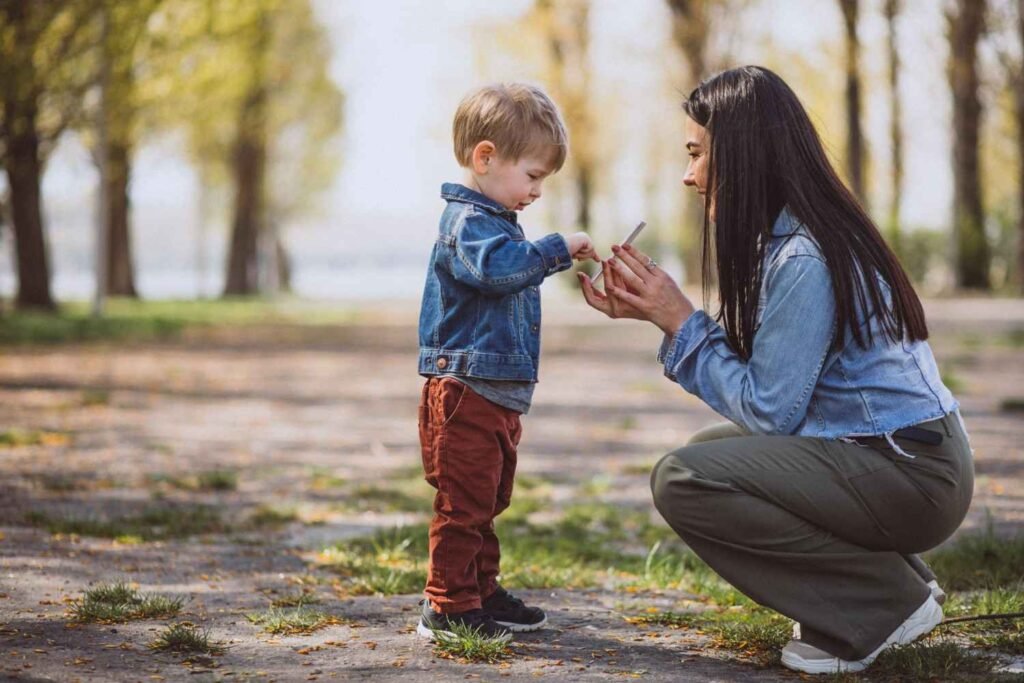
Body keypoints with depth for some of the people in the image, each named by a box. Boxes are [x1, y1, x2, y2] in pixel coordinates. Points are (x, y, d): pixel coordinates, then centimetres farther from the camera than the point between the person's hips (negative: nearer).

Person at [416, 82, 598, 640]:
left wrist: (558, 258, 29)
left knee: (488, 502, 18)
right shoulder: (467, 222, -16)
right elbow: (497, 265, -38)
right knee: (463, 504, -6)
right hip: (464, 393, -11)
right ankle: (449, 606, 0)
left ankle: (482, 591, 29)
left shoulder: (495, 220, 19)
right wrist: (558, 248, -34)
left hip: (499, 396, 11)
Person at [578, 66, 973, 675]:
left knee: (683, 481, -17)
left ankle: (886, 602, -7)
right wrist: (657, 314, 3)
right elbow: (754, 373, 6)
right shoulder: (787, 239, 10)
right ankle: (892, 579, 14)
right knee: (710, 451, 21)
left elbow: (767, 411, -19)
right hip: (902, 453, 10)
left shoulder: (803, 261, -20)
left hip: (911, 477, -10)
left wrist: (682, 322, -11)